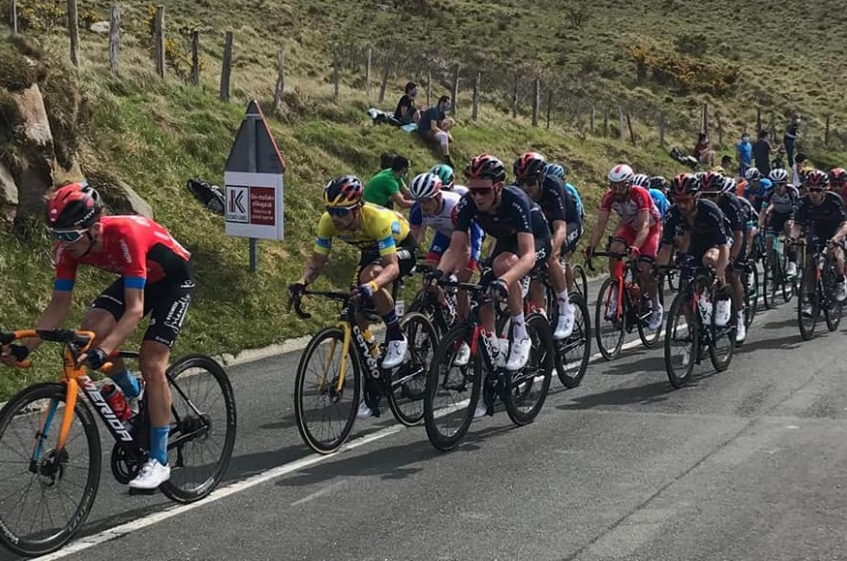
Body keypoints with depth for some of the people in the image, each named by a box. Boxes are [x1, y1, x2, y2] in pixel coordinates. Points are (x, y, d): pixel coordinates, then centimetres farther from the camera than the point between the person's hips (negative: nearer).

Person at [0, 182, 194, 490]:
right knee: (92, 330, -19)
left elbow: (134, 310, -42)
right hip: (135, 278, 6)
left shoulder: (126, 236, -39)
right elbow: (59, 305, -15)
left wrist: (102, 352, -53)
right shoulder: (68, 247, -21)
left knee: (151, 363, -17)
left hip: (174, 278, -6)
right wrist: (25, 347, -26)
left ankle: (159, 461, -8)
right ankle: (131, 393, 9)